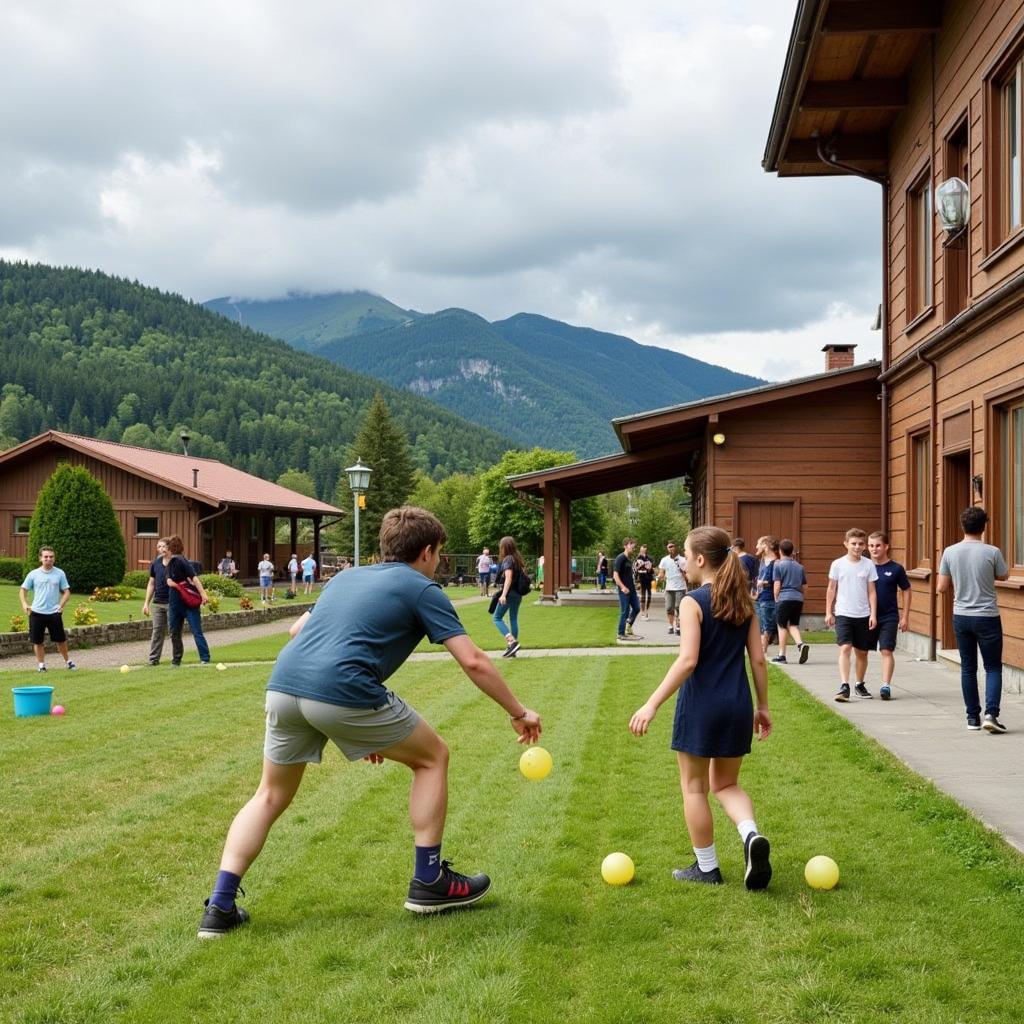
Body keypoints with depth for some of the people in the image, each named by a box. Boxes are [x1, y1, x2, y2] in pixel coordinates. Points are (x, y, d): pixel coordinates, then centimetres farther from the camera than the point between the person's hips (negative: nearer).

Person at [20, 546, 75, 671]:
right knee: (38, 641, 5)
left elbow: (66, 592, 4)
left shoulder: (60, 573, 1)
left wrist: (61, 605, -12)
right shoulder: (33, 574, 1)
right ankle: (41, 664, 19)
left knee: (61, 639, 5)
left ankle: (68, 661, 23)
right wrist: (24, 603, -10)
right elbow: (23, 590, 8)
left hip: (54, 613, 0)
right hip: (37, 612, 0)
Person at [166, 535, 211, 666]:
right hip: (175, 603, 8)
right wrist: (180, 585, -6)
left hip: (189, 602, -8)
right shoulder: (170, 563, 14)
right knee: (174, 633, 12)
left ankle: (205, 659, -8)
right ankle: (176, 660, 21)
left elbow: (194, 578, -19)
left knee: (197, 632, -9)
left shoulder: (182, 561, -12)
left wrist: (203, 593, -27)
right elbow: (169, 581, 12)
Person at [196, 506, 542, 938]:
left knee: (270, 796, 24)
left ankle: (220, 907, 14)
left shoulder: (346, 577, 29)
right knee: (433, 757, 16)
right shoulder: (422, 590, 11)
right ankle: (429, 882, 20)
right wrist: (518, 712, 18)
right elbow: (473, 661, 5)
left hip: (282, 684, 6)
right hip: (343, 693, -6)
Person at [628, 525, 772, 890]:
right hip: (737, 707, 6)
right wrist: (763, 706, 16)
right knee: (726, 784, 20)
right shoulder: (743, 602, 5)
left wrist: (652, 704, -19)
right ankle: (751, 836, -7)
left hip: (700, 706, -5)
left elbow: (688, 660, -20)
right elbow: (758, 659, 6)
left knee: (694, 787, 11)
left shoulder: (692, 602, -12)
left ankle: (706, 868, 18)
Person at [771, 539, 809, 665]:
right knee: (793, 625, 14)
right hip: (798, 599, 4)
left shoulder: (778, 565, -2)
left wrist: (776, 599, 6)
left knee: (782, 626, 5)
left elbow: (777, 585, -5)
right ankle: (801, 644, -12)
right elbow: (804, 587, 15)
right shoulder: (799, 567, 13)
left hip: (784, 599, -4)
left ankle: (782, 655, 8)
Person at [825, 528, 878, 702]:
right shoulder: (838, 564, -1)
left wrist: (873, 614, -3)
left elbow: (871, 591, 4)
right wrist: (828, 613, 4)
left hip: (863, 615, 2)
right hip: (843, 614, -2)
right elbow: (831, 590, 6)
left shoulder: (868, 565, 2)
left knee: (862, 652, 10)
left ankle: (860, 685, 27)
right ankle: (844, 686, -21)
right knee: (845, 648, -16)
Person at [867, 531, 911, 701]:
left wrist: (905, 617, 0)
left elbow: (906, 591, 3)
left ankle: (886, 686, -10)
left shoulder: (896, 569, -3)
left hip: (889, 618, -3)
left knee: (887, 651, -10)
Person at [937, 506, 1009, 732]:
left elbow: (942, 588, 0)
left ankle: (973, 717, 15)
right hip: (987, 618, -3)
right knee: (993, 668, 6)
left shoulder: (950, 552, -5)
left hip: (961, 616, 3)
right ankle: (991, 713, -9)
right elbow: (1004, 575, 9)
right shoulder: (992, 552, -12)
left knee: (968, 668, 12)